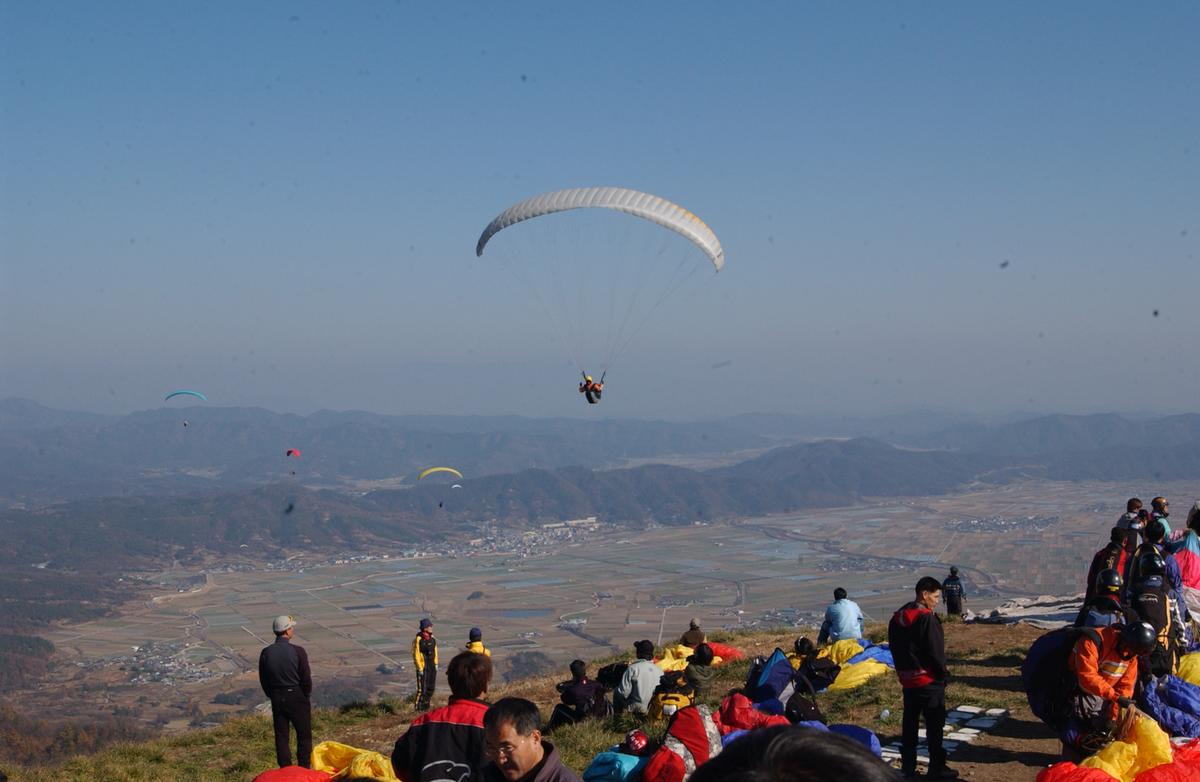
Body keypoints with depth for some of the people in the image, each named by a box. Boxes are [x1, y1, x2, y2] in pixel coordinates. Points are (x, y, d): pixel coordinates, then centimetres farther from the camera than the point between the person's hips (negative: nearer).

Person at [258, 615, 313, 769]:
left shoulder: (266, 653, -5)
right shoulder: (298, 651, -16)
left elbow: (263, 681, 3)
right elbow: (306, 678, -12)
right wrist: (307, 695, 6)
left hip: (277, 699, 3)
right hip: (297, 698, -3)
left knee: (281, 736, 11)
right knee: (304, 735, 11)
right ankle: (304, 768, 13)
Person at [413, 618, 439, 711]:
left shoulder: (432, 638, 7)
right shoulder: (418, 640, -15)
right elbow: (416, 655, -14)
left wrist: (436, 664, 12)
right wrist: (420, 668, -14)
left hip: (432, 666, 7)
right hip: (423, 667, -7)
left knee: (431, 687, 13)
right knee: (422, 688, -6)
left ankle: (426, 705, 27)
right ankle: (419, 707, 4)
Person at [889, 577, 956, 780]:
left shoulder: (897, 617, 7)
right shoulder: (927, 618, -19)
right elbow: (935, 652, -18)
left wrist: (902, 671, 15)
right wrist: (943, 674, -4)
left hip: (907, 679, 8)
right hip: (929, 680, -8)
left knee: (910, 724, 14)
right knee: (934, 725, 1)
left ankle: (908, 767, 18)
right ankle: (937, 768, 5)